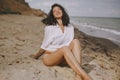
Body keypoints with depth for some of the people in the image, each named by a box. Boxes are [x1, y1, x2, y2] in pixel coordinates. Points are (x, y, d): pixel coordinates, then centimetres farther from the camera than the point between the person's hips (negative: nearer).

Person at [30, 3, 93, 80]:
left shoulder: (70, 27, 8)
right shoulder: (49, 27, -2)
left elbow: (70, 43, 5)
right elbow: (45, 44, 6)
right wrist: (36, 56, 13)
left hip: (61, 57, 4)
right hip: (48, 56, -3)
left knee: (75, 41, -23)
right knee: (64, 49, -36)